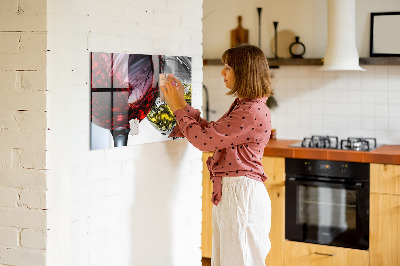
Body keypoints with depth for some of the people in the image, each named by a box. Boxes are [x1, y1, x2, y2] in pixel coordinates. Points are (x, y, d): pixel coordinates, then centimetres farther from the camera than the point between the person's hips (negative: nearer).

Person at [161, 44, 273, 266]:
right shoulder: (242, 106, 14)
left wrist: (178, 108, -7)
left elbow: (204, 139, -19)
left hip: (241, 193, -10)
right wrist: (182, 103, 14)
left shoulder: (253, 112, -20)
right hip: (228, 192, 10)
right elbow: (211, 131, 17)